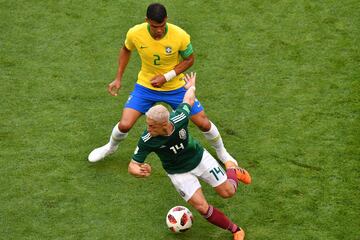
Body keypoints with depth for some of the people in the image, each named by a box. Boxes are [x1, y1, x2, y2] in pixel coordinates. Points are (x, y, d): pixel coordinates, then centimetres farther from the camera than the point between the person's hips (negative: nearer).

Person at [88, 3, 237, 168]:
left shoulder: (180, 36, -27)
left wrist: (166, 77, -21)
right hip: (146, 85, 1)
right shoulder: (135, 33, -22)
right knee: (124, 125, -8)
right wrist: (118, 78, -1)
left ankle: (221, 152, 32)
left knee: (203, 123, 1)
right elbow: (126, 50, 2)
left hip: (175, 88, 0)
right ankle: (111, 147, 28)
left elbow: (189, 59, -10)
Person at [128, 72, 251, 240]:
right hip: (179, 172, -1)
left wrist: (191, 86, 14)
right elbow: (132, 165, -22)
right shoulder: (146, 141, -32)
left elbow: (189, 99, -10)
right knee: (202, 208, -13)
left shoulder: (180, 118, -32)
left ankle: (233, 171, 42)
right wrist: (140, 172, -47)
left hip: (199, 158, 1)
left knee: (228, 192, 6)